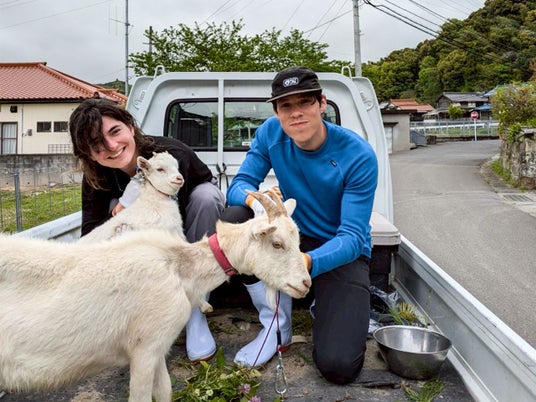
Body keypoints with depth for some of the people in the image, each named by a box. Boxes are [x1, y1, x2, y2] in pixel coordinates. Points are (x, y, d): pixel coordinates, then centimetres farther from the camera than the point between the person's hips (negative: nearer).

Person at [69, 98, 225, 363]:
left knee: (205, 195, -36)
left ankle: (195, 310, -27)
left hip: (190, 209, -2)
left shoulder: (171, 155, -37)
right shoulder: (96, 175, -24)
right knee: (115, 206, -27)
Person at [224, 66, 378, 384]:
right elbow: (240, 184, -11)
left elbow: (352, 237, -25)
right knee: (234, 217, -26)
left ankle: (330, 307, 15)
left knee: (338, 366, -22)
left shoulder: (359, 155, -22)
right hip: (293, 238, 4)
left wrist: (307, 262, -46)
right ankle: (278, 322, -9)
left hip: (343, 253, -4)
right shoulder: (271, 133, -11)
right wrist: (255, 199, -37)